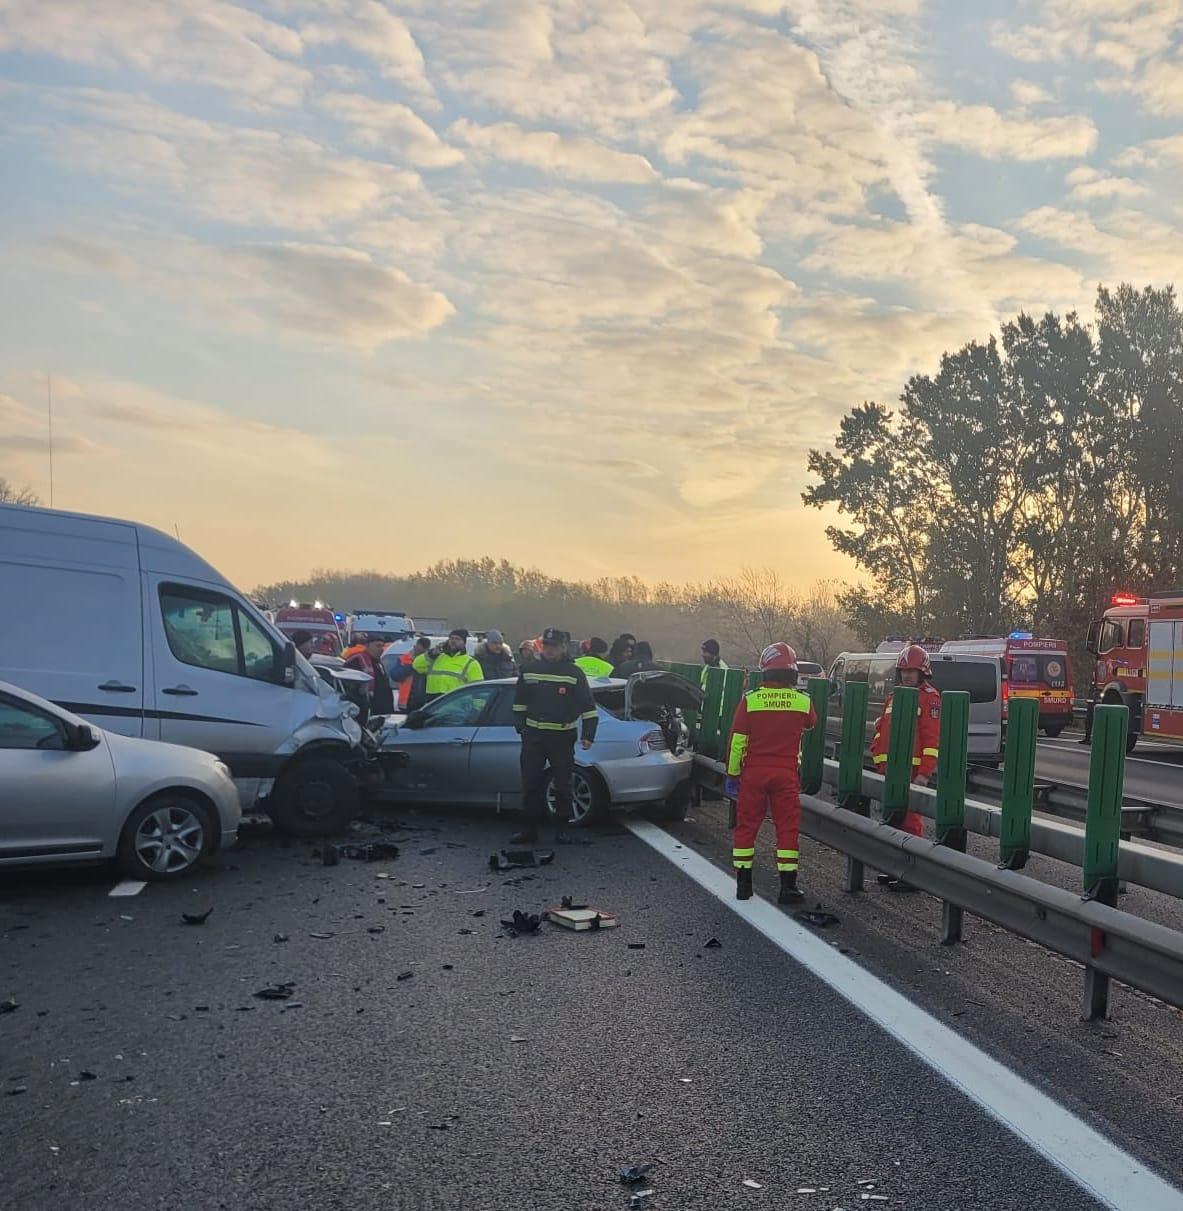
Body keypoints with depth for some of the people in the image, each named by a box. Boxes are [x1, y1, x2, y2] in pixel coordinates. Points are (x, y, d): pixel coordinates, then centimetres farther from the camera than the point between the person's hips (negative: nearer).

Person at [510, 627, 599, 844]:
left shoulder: (575, 673, -3)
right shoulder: (530, 670, 8)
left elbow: (589, 707, -2)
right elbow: (520, 702, 18)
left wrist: (588, 734, -7)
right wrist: (520, 725, 9)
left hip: (562, 738, -3)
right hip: (533, 736, 3)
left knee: (563, 785, 5)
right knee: (530, 785, 4)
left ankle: (564, 828, 17)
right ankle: (530, 829, 12)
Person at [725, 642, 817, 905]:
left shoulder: (750, 700, -9)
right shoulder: (803, 702, -4)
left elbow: (736, 741, -5)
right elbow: (811, 724, 20)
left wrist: (732, 774, 5)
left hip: (753, 773, 0)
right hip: (787, 774, 0)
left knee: (746, 826, 10)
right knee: (787, 827, 8)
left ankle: (743, 884, 15)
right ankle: (787, 887, 10)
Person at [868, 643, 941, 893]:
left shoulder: (929, 697, -7)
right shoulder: (894, 697, 19)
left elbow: (932, 738, -13)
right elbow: (880, 731, 23)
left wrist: (924, 773, -18)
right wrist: (879, 761, 15)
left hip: (912, 770, -8)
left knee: (909, 820, -9)